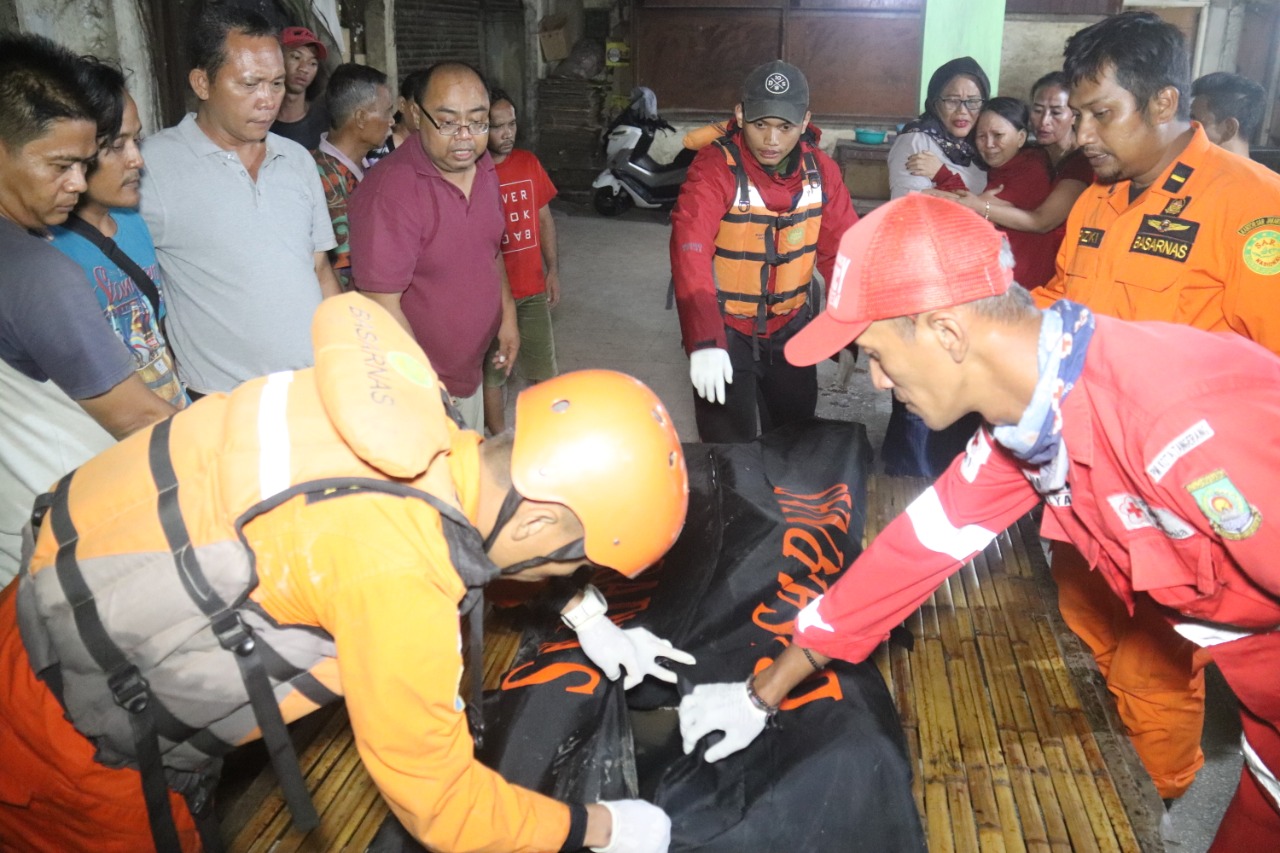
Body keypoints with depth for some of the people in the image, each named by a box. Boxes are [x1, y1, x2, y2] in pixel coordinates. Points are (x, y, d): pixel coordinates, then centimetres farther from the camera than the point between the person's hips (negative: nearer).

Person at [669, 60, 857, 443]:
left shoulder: (822, 171, -4)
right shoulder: (714, 168, -20)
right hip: (726, 329, -5)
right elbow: (690, 250, -32)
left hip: (790, 328, 5)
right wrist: (704, 340, -46)